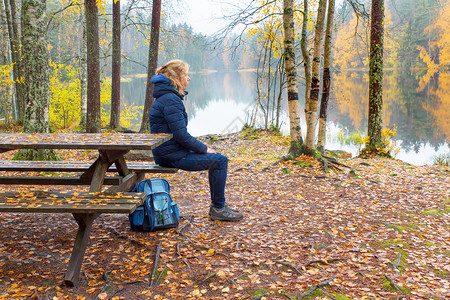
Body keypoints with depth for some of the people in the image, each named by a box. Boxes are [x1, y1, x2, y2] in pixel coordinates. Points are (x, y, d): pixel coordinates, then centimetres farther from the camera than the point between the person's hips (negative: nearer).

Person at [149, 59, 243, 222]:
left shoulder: (166, 97, 15)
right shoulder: (170, 100, -18)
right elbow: (181, 135, -23)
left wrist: (201, 147, 12)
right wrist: (204, 148, -10)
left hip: (170, 151, 10)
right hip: (172, 155, -10)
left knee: (217, 158, 15)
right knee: (220, 160, -9)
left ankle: (218, 205, 19)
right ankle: (218, 208, 1)